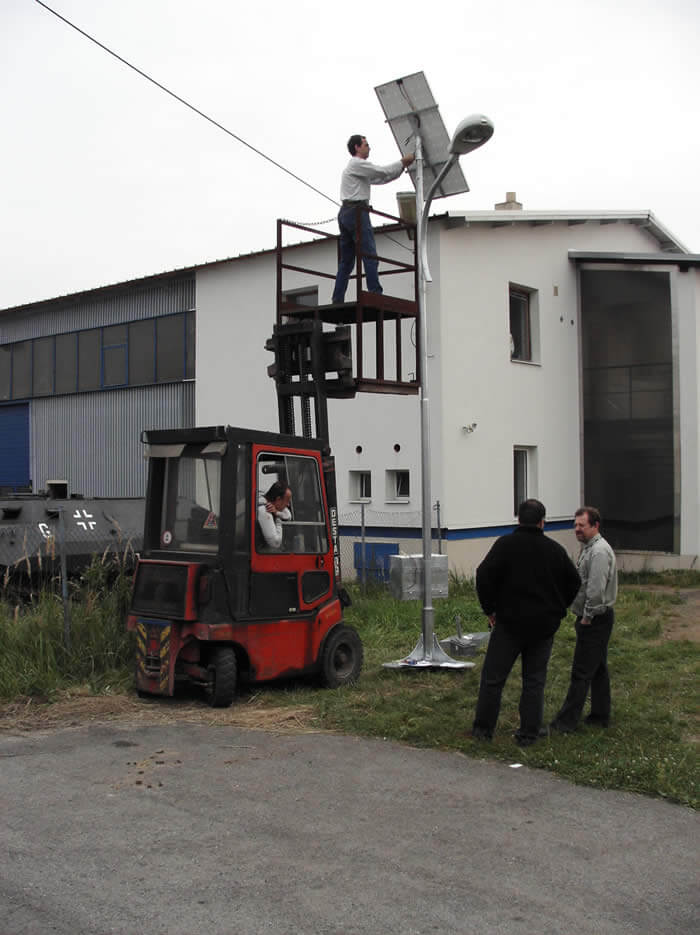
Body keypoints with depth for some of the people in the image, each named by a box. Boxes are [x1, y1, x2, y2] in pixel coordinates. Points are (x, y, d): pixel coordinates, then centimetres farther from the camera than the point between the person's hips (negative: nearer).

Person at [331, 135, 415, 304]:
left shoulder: (360, 169, 28)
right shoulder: (358, 164, -4)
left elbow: (380, 179, 26)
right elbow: (383, 172, -8)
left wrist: (402, 167, 20)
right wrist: (403, 162, 4)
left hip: (345, 213, 10)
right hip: (356, 211, -10)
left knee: (346, 261, 6)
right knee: (370, 255, -14)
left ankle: (337, 300, 2)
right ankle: (375, 294, -22)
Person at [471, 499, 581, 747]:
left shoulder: (505, 544, -6)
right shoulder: (555, 549, 4)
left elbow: (484, 576, -13)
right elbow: (574, 583, 10)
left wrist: (490, 609, -2)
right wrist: (556, 610, 18)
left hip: (509, 623, -3)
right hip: (544, 625, 3)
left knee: (493, 677, 5)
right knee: (534, 680, 11)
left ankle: (483, 729, 10)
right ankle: (529, 732, 13)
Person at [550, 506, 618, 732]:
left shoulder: (599, 551, -20)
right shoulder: (589, 548, 15)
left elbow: (596, 589, -26)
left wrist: (587, 616, -17)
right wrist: (585, 616, 17)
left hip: (594, 620, -11)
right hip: (593, 619, 11)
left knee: (581, 672, -6)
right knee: (598, 669, 16)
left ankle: (567, 721, -3)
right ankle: (600, 716, 25)